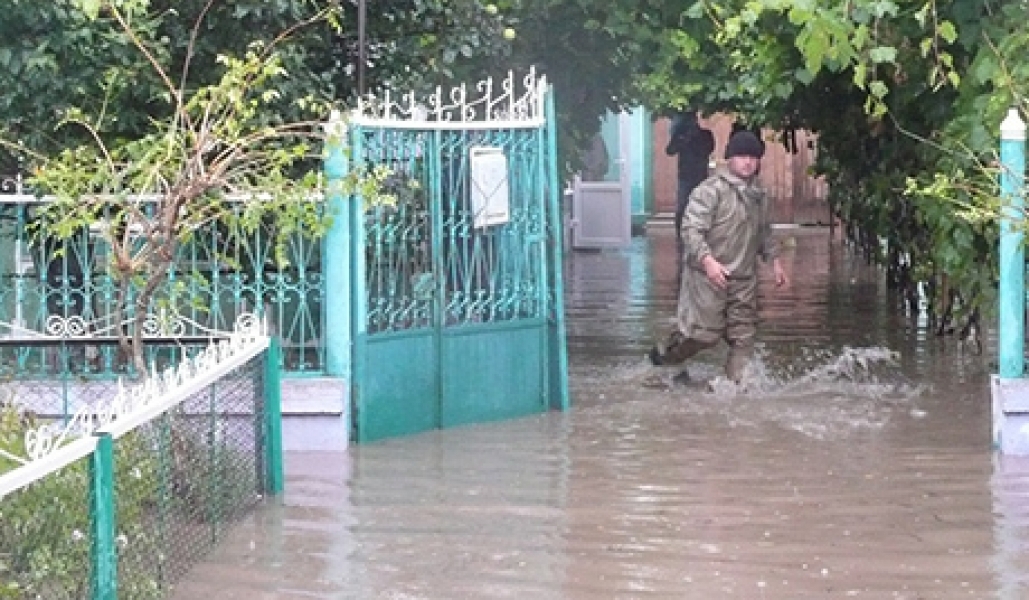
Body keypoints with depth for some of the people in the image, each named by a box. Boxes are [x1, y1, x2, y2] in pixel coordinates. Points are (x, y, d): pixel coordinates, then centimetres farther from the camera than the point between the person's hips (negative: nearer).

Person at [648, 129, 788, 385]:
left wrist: (775, 260, 20)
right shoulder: (711, 190, -12)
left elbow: (764, 232, 28)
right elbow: (691, 229, -18)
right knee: (706, 331, -4)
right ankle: (663, 355, 21)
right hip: (709, 276, -7)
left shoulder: (758, 194, 14)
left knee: (744, 334, 2)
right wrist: (707, 260, -30)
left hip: (744, 278, 7)